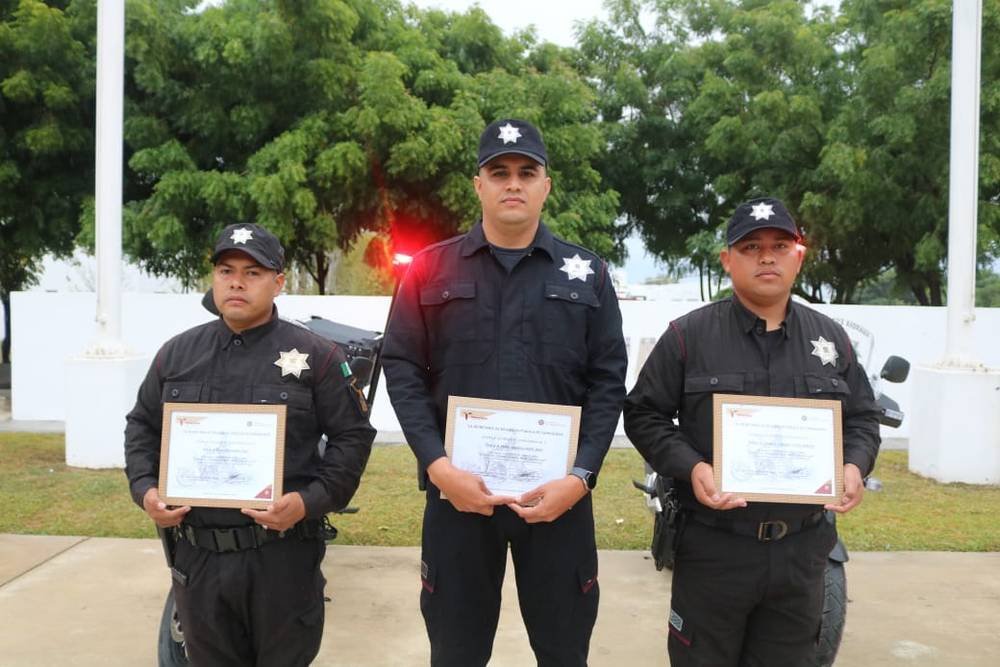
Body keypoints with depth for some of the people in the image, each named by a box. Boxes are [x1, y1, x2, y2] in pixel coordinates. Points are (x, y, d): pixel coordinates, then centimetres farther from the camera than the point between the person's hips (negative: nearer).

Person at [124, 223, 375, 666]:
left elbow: (353, 436, -4)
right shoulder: (176, 354, 9)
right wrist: (144, 489, 1)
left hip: (283, 557, -4)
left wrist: (310, 502, -16)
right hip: (197, 556, 4)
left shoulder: (316, 356, -4)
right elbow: (142, 426, 18)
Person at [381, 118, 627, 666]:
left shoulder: (587, 274, 5)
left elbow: (608, 383, 2)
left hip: (559, 493, 1)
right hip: (457, 489, 0)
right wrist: (439, 467, -12)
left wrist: (580, 477, -10)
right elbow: (403, 372, 0)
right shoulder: (431, 269, 4)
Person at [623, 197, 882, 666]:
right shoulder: (688, 335, -3)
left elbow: (862, 418, 15)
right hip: (713, 548, -3)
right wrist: (691, 468, -18)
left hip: (803, 549, 3)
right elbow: (644, 414, -2)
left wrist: (854, 466, -6)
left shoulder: (831, 339, 9)